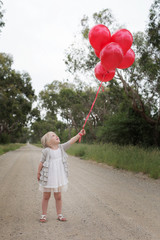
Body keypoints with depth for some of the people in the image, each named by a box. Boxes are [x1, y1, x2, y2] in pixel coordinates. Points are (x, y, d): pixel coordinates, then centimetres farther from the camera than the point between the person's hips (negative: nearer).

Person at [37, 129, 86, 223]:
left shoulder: (62, 148, -2)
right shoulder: (47, 151, -11)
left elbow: (71, 141, -11)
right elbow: (41, 162, -4)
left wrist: (80, 134, -21)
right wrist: (38, 173, -2)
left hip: (59, 177, 3)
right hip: (48, 178, -3)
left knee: (58, 197, 13)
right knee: (46, 197, 11)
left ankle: (59, 214, 26)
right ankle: (44, 215, 25)